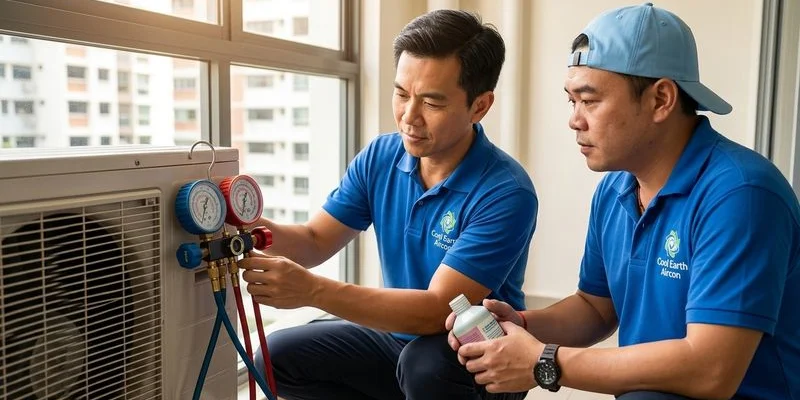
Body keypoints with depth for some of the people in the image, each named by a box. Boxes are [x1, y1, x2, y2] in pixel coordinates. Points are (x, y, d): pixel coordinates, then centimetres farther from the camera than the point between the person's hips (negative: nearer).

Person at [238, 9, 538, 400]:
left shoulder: (505, 193, -25)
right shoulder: (379, 158, -6)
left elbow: (437, 311, -30)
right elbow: (316, 241, 1)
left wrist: (313, 290, -39)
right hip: (401, 339, 6)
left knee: (426, 362, -36)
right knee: (279, 356, -7)